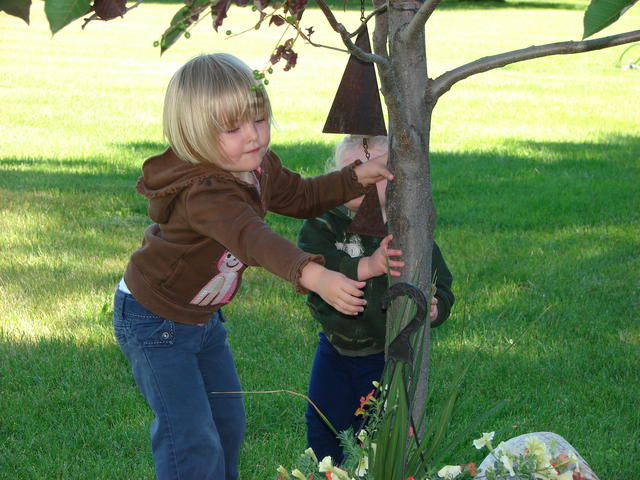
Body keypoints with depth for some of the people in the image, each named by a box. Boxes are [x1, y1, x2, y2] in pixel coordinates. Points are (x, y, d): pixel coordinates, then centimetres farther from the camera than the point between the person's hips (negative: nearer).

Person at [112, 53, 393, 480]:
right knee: (192, 440, -9)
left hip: (204, 317, 9)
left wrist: (356, 178, 0)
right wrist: (314, 275, -69)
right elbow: (252, 238, -54)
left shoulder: (259, 166, -6)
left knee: (228, 421, 18)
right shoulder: (202, 192, -36)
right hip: (154, 322, -9)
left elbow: (301, 196, 14)